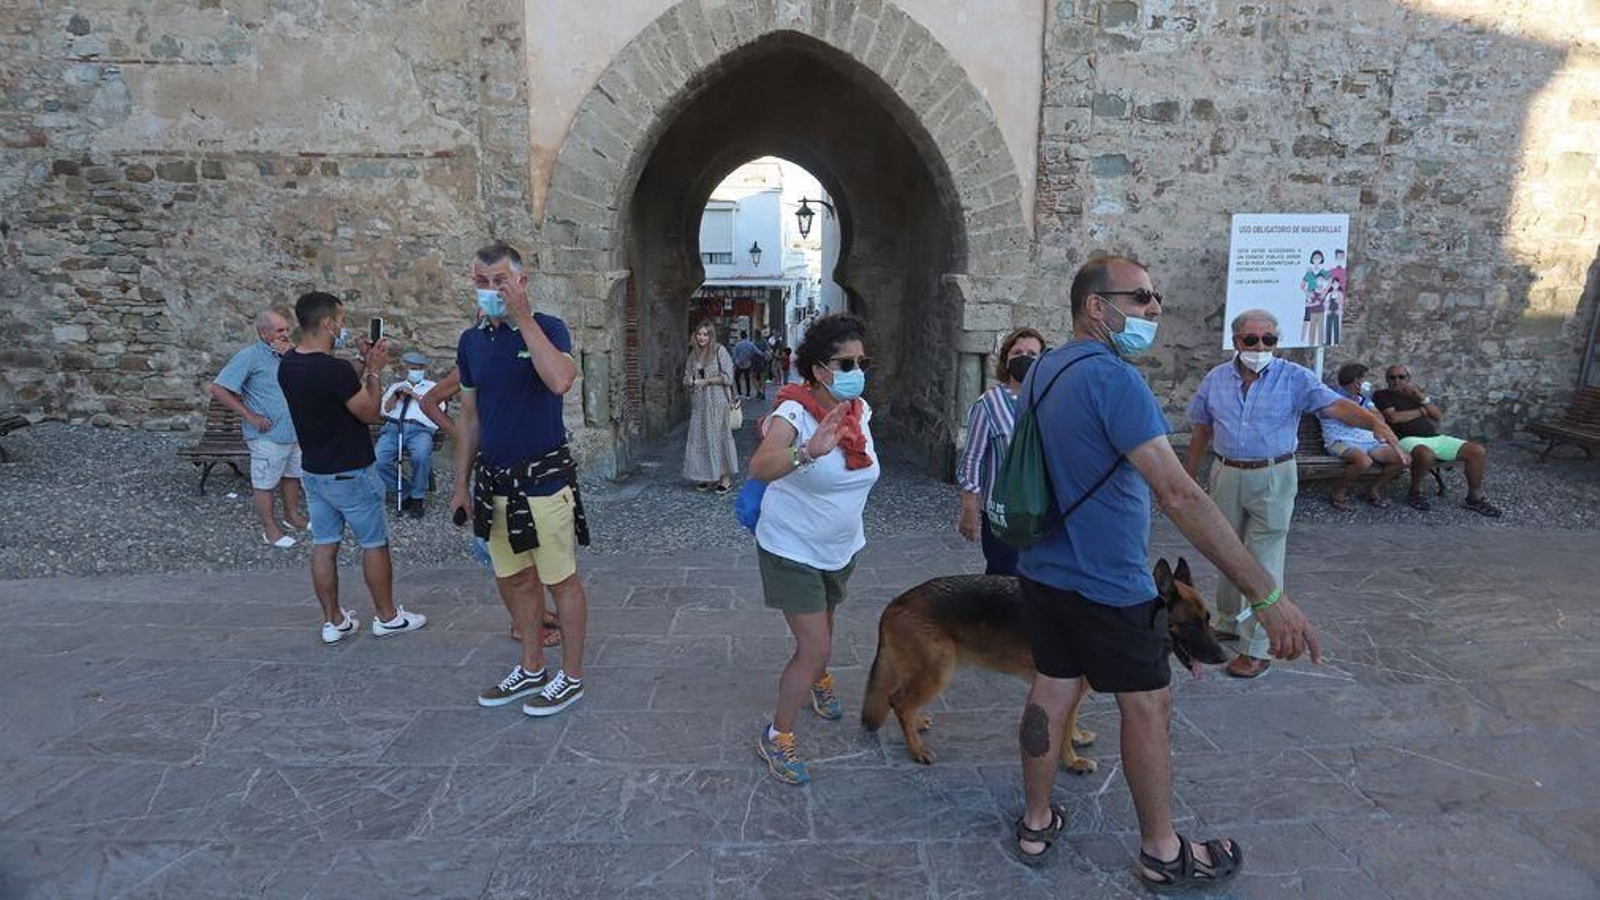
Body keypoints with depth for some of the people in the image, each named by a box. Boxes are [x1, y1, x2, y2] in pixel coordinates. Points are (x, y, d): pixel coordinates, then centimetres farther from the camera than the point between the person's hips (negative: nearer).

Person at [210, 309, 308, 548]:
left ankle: (292, 515, 39)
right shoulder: (249, 356, -14)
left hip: (295, 431, 7)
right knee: (264, 483, 5)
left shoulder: (288, 353, 8)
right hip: (268, 435, -7)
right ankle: (270, 529, 15)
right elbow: (218, 389, -17)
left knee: (292, 475, 21)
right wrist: (250, 416, -17)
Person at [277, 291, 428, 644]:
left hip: (314, 470, 8)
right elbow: (370, 412, -14)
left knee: (324, 546, 12)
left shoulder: (287, 364, 1)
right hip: (350, 473, -8)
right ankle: (388, 617, 19)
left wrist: (362, 367, 9)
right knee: (375, 544, 7)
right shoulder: (335, 369, -25)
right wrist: (374, 370, -6)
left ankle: (334, 621, 21)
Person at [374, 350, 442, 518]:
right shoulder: (395, 386, 32)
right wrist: (396, 395, 1)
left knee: (421, 456, -37)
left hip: (419, 429, -2)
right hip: (393, 427, 3)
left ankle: (417, 497, -16)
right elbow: (385, 409, 19)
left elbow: (437, 408, 6)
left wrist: (414, 395, 0)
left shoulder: (432, 387, 24)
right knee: (380, 461, -28)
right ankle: (405, 492, -6)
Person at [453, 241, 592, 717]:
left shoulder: (547, 327, -8)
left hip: (543, 477, -6)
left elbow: (561, 380, -30)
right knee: (512, 580, 15)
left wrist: (523, 318, -26)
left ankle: (571, 677, 20)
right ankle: (532, 670, 32)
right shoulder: (471, 340, 8)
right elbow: (469, 418, 14)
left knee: (561, 580, 4)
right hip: (495, 482, 6)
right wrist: (462, 484, 13)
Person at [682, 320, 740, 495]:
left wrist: (706, 381, -12)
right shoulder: (693, 354, 11)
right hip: (698, 403, 6)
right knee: (699, 438, 5)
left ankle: (726, 477, 6)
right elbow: (686, 377, 19)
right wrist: (690, 382, -4)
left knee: (719, 437, -2)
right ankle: (707, 476, 15)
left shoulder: (720, 351, -6)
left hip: (717, 403, -6)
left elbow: (728, 377, -11)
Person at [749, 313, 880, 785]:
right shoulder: (794, 413, -28)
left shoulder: (861, 411, -8)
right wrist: (807, 451, -63)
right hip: (793, 551, -6)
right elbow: (759, 468, -48)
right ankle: (776, 736, 12)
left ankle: (819, 681, 56)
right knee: (816, 647, -8)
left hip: (842, 548, 6)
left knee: (821, 626, 25)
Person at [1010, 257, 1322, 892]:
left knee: (1051, 692, 16)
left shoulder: (1042, 370, 5)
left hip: (1044, 571, 8)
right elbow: (1179, 495, -29)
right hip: (1107, 584, -7)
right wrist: (1266, 594, -28)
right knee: (1147, 706, 9)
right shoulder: (1111, 377, -23)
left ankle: (1036, 826, 29)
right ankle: (1162, 853, 25)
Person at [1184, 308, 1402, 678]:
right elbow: (1202, 431, 11)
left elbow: (1335, 405, -19)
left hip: (1272, 479, -4)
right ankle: (1229, 623, 37)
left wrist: (1375, 422, -38)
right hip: (1227, 476, 4)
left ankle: (1257, 649, 7)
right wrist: (1190, 477, 13)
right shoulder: (1216, 379, 3)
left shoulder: (1294, 378, -7)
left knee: (1264, 564, -2)